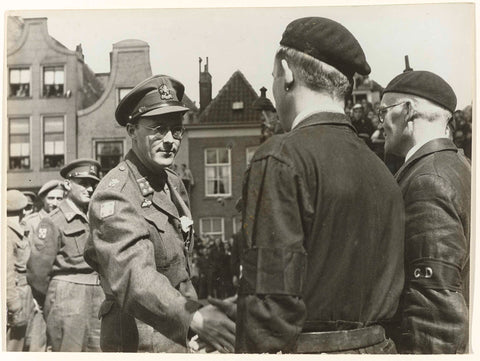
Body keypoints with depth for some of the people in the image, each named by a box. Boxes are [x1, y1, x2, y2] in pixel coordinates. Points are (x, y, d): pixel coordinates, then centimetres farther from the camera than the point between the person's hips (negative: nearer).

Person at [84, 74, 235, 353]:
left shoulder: (174, 184, 6)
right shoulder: (115, 194, -21)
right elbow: (133, 277, -36)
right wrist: (194, 316, -50)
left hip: (177, 339, 8)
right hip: (140, 343, -8)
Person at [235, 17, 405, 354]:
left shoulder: (281, 160, -16)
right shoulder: (382, 171, 7)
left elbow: (272, 294, -21)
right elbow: (390, 288, 10)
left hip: (308, 348, -7)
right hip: (378, 345, 7)